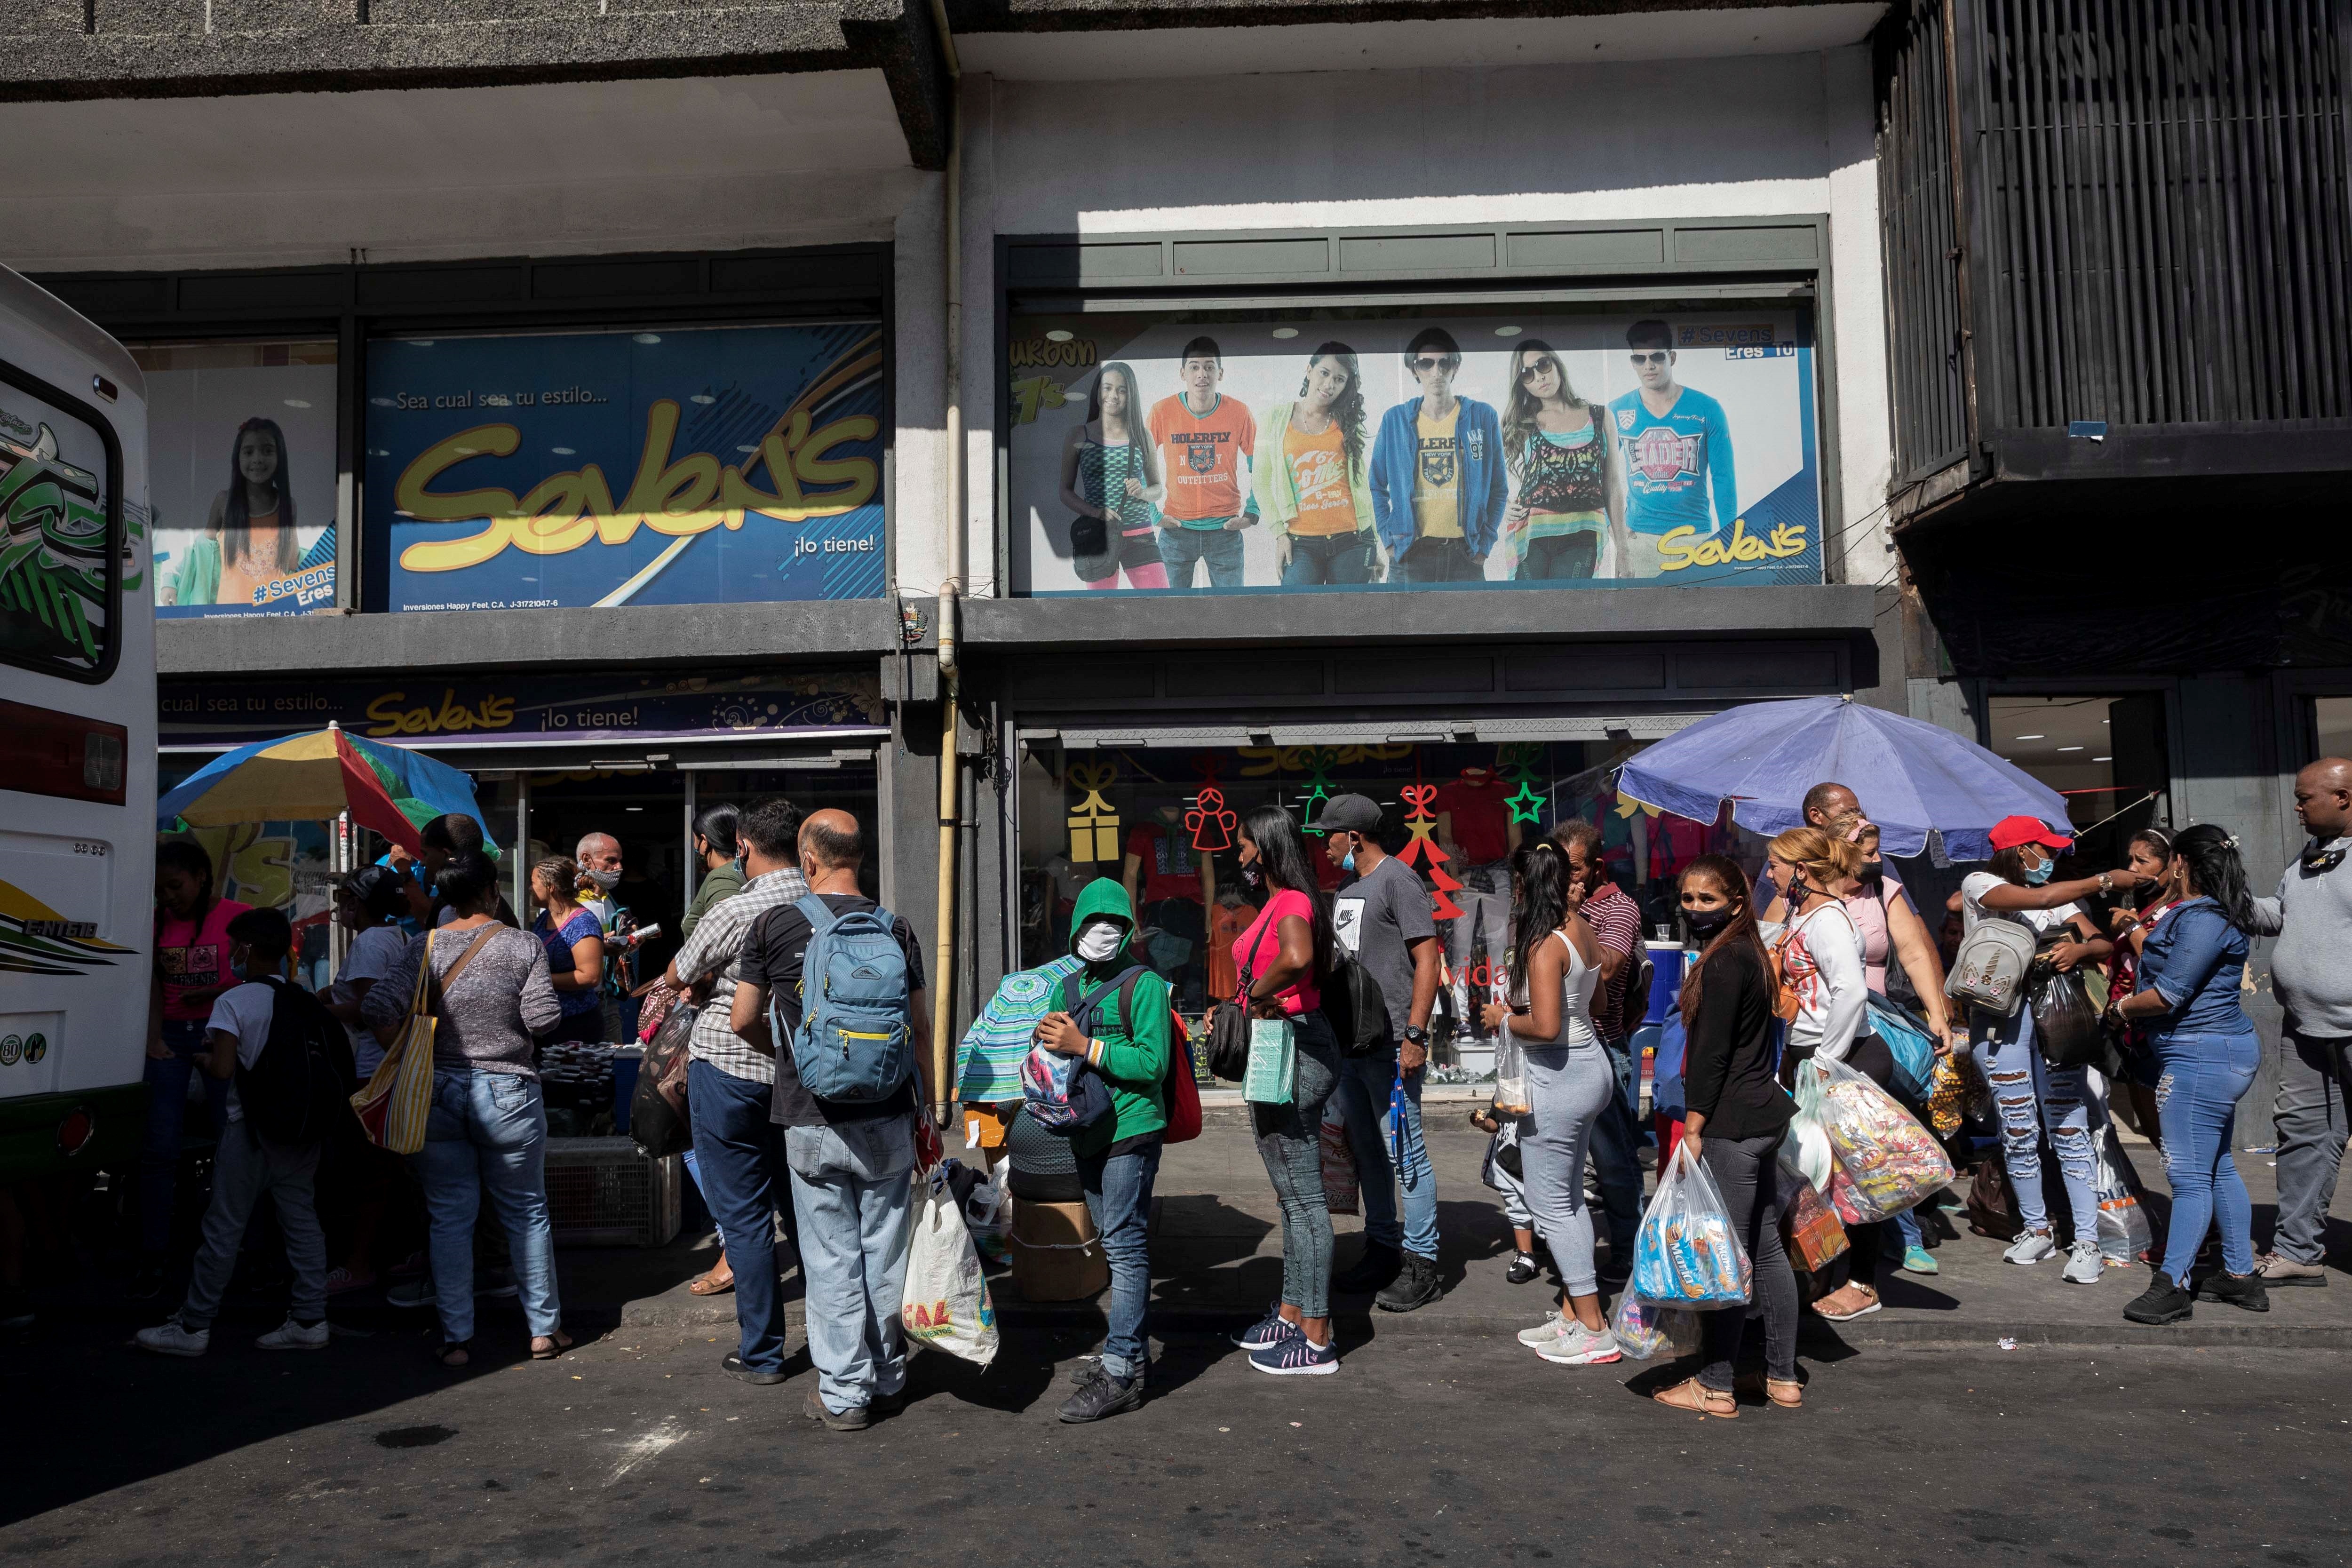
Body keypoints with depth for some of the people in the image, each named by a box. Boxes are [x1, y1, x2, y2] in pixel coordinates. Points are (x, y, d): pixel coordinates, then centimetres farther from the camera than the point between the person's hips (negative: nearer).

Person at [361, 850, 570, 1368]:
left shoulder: (425, 947, -2)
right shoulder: (523, 945, -6)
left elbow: (378, 1007, -13)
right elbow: (544, 1018, -13)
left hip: (437, 1094, 1)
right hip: (508, 1094, -1)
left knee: (449, 1219, 10)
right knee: (526, 1213, 12)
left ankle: (456, 1339, 14)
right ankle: (545, 1329, 18)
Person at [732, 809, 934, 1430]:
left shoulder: (774, 925, -5)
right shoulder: (896, 927, -2)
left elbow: (743, 1020, 3)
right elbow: (921, 1029, 3)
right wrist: (927, 1109, 14)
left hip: (813, 1122, -2)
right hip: (887, 1119, 2)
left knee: (831, 1257, 7)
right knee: (885, 1251, 13)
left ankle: (843, 1393, 14)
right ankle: (887, 1380, 27)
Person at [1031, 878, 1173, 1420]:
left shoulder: (1144, 985, -8)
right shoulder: (1069, 987, 14)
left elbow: (1154, 1062, -17)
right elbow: (1052, 1047, 19)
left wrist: (1086, 1048, -21)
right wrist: (1046, 1038, -5)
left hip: (1131, 1130, -8)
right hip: (1088, 1132, 8)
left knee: (1126, 1247, -7)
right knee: (1116, 1245, 15)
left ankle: (1120, 1374, -4)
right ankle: (1133, 1351, 26)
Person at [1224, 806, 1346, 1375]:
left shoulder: (1292, 903, -17)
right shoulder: (1274, 904, 14)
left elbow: (1297, 959, -38)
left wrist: (1258, 993, -23)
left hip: (1295, 1052, -11)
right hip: (1277, 1053, 11)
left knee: (1304, 1198, -4)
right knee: (1292, 1195, 18)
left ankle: (1316, 1342, 4)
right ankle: (1290, 1317, 30)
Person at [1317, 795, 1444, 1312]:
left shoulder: (1398, 881, -10)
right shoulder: (1345, 887, 16)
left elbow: (1427, 960, -14)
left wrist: (1415, 1036, -18)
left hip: (1390, 1045, -9)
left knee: (1405, 1155, -3)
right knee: (1366, 1152, 16)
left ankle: (1421, 1265, 5)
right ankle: (1382, 1249, 27)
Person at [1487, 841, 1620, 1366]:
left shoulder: (1545, 944, -21)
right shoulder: (1582, 930, 5)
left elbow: (1546, 1027, -28)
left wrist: (1504, 1019, -10)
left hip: (1559, 1078, -9)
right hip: (1590, 1066, 9)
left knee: (1550, 1204, 1)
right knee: (1569, 1198, 17)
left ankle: (1594, 1331, 6)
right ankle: (1572, 1313, 25)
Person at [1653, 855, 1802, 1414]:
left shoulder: (1724, 962, -16)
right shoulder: (1749, 954, 14)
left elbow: (1711, 1054, -19)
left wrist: (1694, 1128, -17)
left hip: (1731, 1126, -10)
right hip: (1763, 1116, 10)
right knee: (1765, 1246, 15)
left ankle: (1715, 1388, 5)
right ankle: (1783, 1378, 23)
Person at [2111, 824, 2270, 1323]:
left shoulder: (2202, 920, -19)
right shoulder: (2194, 913, 13)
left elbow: (2168, 995, -21)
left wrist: (2122, 1006, -5)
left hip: (2202, 1057, -11)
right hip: (2221, 1054, 11)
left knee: (2189, 1174, -6)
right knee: (2219, 1168, 17)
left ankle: (2172, 1286, -2)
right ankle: (2241, 1277, 25)